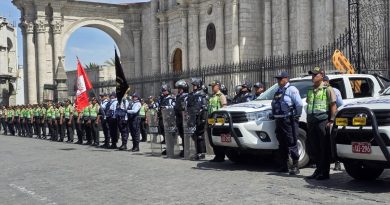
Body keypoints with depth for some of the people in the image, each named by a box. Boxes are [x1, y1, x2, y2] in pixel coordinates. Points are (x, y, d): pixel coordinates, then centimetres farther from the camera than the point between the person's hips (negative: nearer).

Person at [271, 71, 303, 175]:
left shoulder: (291, 89, -4)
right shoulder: (278, 91, 20)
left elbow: (299, 104, -9)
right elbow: (274, 104, 25)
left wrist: (296, 116, -12)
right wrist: (274, 115, 14)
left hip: (289, 120, -8)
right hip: (279, 120, 8)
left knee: (292, 143, -8)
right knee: (282, 144, 10)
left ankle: (295, 166, -5)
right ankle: (283, 166, 17)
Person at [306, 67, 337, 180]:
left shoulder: (327, 89, -3)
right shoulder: (311, 91, 18)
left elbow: (333, 106, -7)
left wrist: (331, 121, -14)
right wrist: (308, 121, 17)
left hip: (323, 121, -7)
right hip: (312, 123, 7)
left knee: (324, 148, -3)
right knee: (313, 148, 9)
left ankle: (325, 173, 2)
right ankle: (318, 170, 21)